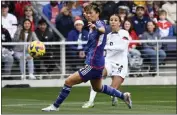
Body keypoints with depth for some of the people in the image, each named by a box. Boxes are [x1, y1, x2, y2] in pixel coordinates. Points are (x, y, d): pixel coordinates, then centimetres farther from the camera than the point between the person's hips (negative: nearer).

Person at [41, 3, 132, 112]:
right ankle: (124, 96, 36)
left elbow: (102, 30, -44)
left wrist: (96, 28, -63)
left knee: (69, 81, -8)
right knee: (98, 88, 29)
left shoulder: (99, 23, -17)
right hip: (97, 63, 10)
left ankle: (55, 106, 2)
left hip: (93, 64, -10)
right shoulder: (93, 25, 11)